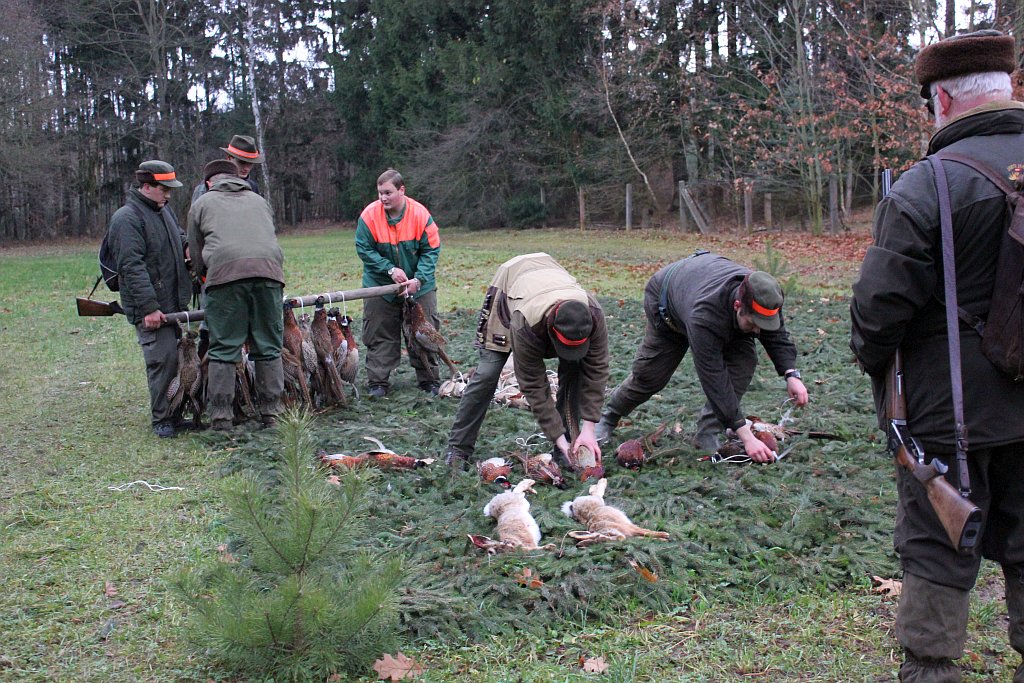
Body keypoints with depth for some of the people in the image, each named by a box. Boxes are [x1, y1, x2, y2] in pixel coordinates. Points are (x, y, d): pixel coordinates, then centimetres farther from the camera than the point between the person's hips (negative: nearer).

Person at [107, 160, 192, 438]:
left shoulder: (163, 210, 15)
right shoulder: (127, 219, -13)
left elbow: (179, 236, 35)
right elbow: (132, 266, -20)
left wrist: (187, 246, 9)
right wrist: (149, 307, -25)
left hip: (174, 301, 8)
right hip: (150, 306, -8)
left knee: (180, 357, 10)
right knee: (163, 359, -12)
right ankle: (161, 419, -1)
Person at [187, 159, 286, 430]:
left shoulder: (202, 203, 22)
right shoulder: (259, 200, 31)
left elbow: (197, 256, 22)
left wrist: (205, 276, 35)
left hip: (225, 273, -2)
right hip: (268, 270, 3)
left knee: (223, 349, 2)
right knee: (268, 347, 8)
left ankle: (221, 415, 1)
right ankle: (271, 411, 10)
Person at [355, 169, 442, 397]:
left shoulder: (420, 214, -15)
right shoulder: (370, 215, -14)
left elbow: (431, 250, -9)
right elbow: (364, 249, -8)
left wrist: (418, 279, -19)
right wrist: (390, 269, -18)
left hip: (419, 286, 0)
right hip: (380, 286, 0)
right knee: (379, 335, 4)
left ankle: (429, 380, 18)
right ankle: (378, 382, 14)